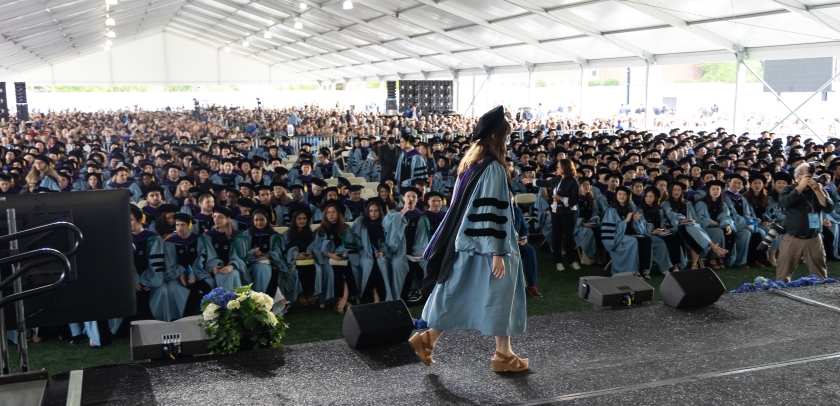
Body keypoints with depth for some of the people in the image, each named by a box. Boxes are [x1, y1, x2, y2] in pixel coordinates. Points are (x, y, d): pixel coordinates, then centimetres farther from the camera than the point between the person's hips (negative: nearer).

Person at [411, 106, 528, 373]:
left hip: (467, 241, 9)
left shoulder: (469, 164, 10)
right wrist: (498, 252, -20)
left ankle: (428, 339, 12)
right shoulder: (493, 167, -16)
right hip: (486, 245, -8)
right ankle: (503, 355, 15)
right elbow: (492, 213, -21)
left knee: (457, 297, 13)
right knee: (499, 297, 4)